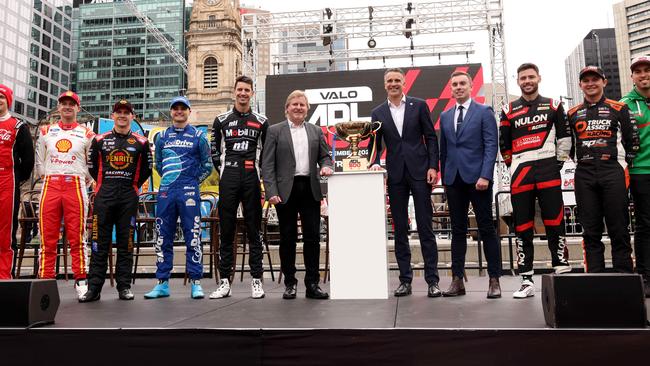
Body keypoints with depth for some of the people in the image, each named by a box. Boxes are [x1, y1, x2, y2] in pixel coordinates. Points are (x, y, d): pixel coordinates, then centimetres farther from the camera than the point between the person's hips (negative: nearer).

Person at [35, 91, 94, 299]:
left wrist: (81, 182, 4)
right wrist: (48, 179, 9)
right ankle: (45, 281, 8)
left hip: (75, 186, -2)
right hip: (50, 186, 2)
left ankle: (81, 282, 0)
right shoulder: (46, 132, 15)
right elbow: (39, 162, 18)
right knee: (48, 238, 2)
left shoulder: (86, 134, 8)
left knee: (77, 237, -4)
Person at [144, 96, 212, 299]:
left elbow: (207, 165, 9)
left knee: (193, 237, -3)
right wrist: (169, 180, 14)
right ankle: (162, 283, 14)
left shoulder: (198, 136, 5)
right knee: (163, 238, 5)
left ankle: (196, 283, 3)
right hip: (166, 192, 4)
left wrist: (192, 182, 5)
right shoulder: (162, 137, 14)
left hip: (189, 193, -3)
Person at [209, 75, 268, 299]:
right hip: (228, 181, 0)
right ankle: (224, 282, 9)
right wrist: (222, 170, 6)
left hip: (252, 181, 0)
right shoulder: (221, 120, 10)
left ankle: (256, 281, 8)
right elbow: (214, 150, 14)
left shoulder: (261, 122, 10)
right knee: (226, 232, 3)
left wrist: (259, 174, 5)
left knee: (254, 231, 2)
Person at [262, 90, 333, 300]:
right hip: (286, 190, -2)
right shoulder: (275, 131, 5)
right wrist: (271, 192, -11)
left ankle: (312, 284, 10)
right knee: (288, 238, 4)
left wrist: (326, 166, -6)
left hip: (310, 189, 3)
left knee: (312, 236, 2)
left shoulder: (316, 131, 15)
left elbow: (325, 155, 19)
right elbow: (267, 164, -1)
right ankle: (289, 284, 15)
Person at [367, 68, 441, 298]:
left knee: (425, 227, -1)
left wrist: (433, 166, -6)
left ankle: (432, 280, 5)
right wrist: (375, 162, -8)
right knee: (400, 229, 5)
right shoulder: (378, 113, 10)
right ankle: (405, 280, 13)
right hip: (396, 175, 2)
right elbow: (374, 144, 11)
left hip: (420, 172, -2)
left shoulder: (419, 105, 6)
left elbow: (431, 138, 3)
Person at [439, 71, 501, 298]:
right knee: (458, 231, 6)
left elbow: (491, 146, -5)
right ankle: (457, 280, 11)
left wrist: (485, 176, -14)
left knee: (487, 229, 0)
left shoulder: (484, 112, 2)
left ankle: (494, 280, 7)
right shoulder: (445, 116, 15)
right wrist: (444, 177, 9)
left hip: (477, 178, -4)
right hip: (454, 180, 4)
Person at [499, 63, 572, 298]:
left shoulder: (553, 106, 11)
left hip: (548, 171, -1)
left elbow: (564, 137, 11)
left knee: (555, 223, -4)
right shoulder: (509, 111, 12)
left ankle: (563, 273, 2)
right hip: (520, 174, 1)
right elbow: (504, 144, 15)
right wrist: (514, 166, 10)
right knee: (522, 228, 2)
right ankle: (527, 281, 8)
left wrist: (559, 162, 5)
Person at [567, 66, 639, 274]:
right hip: (584, 176, 2)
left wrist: (624, 163, 4)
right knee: (591, 231, 4)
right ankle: (594, 278, 9)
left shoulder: (618, 109, 8)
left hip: (612, 173, -2)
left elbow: (632, 140, 9)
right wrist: (580, 161, 11)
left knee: (618, 229, -2)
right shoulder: (573, 113, 14)